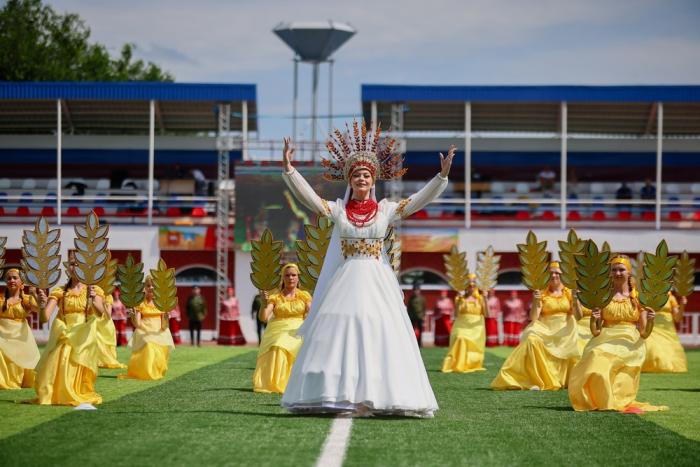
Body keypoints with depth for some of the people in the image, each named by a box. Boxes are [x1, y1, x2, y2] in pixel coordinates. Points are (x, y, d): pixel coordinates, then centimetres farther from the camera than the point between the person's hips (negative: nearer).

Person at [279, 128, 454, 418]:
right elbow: (307, 196, -4)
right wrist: (288, 169, -15)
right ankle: (343, 397, -5)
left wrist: (442, 175, -12)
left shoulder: (386, 210, 5)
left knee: (380, 336, -6)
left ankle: (376, 398, -4)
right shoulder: (338, 209, 5)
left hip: (377, 283, 0)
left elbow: (420, 199, -1)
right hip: (345, 282, 0)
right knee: (341, 334, -6)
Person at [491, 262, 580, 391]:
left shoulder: (569, 293, 7)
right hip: (546, 330, -1)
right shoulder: (542, 294, 4)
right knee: (532, 340, -32)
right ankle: (536, 380, -28)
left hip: (565, 331, 1)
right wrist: (536, 301, -19)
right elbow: (534, 318, -4)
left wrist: (575, 301, -16)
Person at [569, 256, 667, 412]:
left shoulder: (638, 298, 7)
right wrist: (594, 320, -15)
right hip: (606, 341, 1)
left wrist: (651, 320, -15)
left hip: (630, 344, -1)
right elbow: (595, 332, 6)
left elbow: (644, 333, 4)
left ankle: (620, 402, -10)